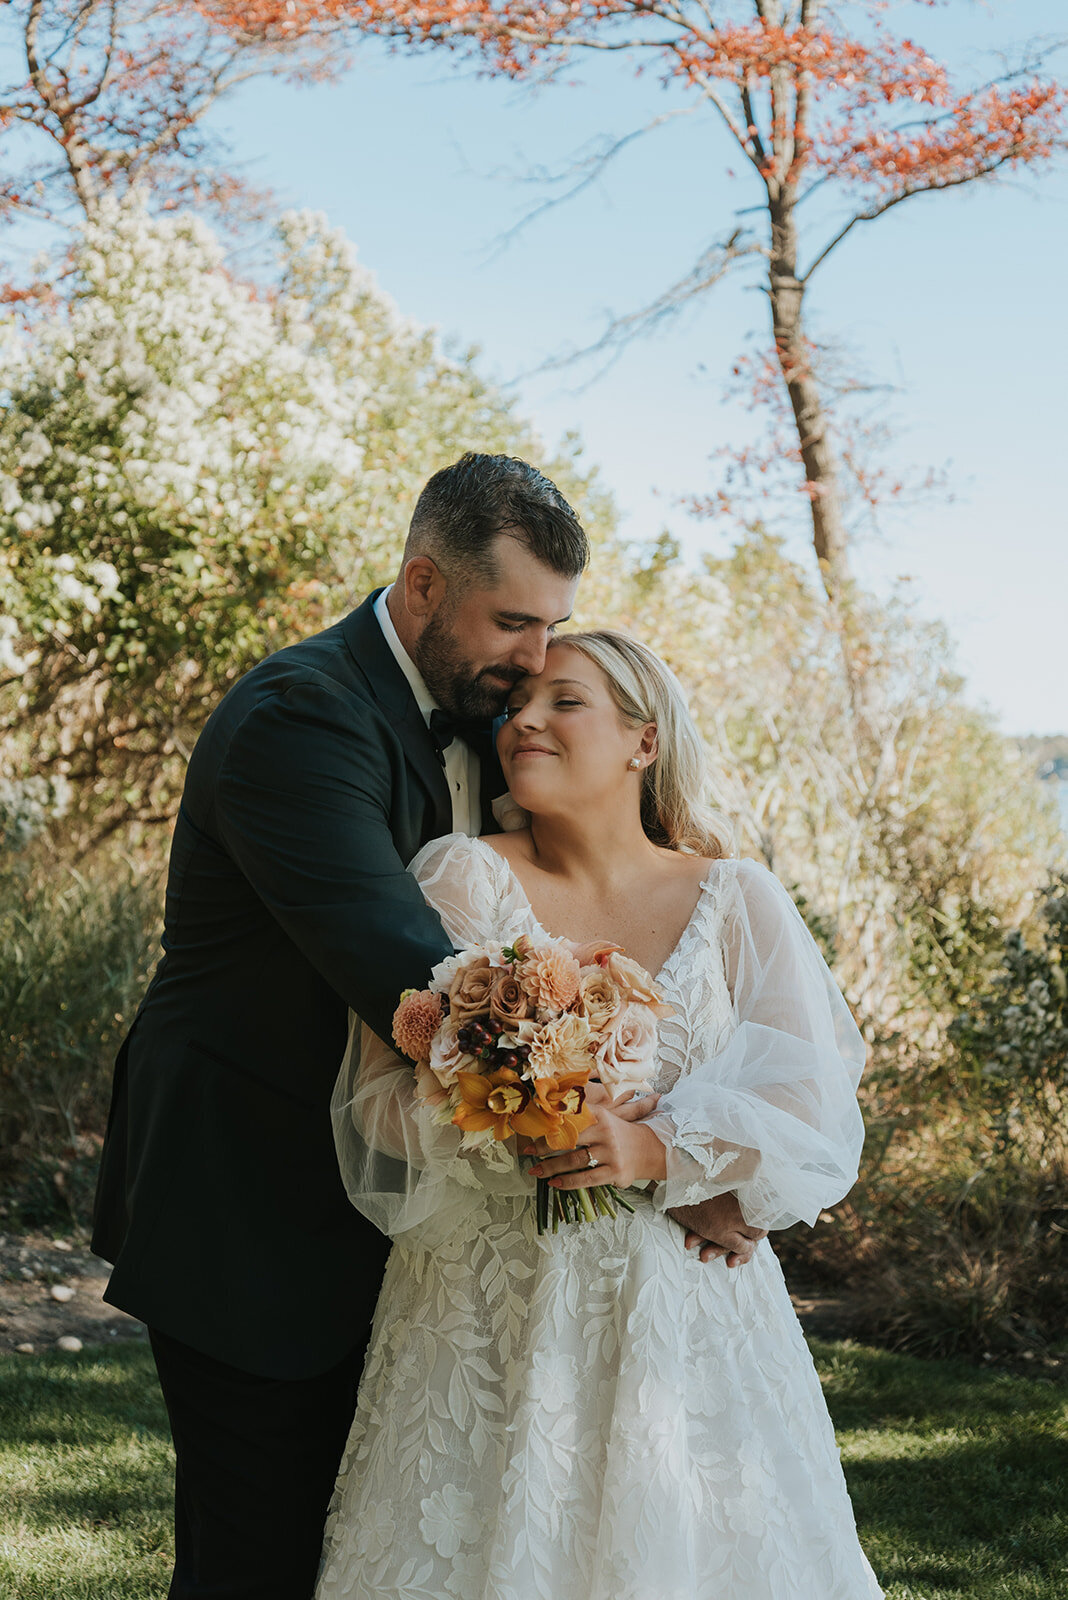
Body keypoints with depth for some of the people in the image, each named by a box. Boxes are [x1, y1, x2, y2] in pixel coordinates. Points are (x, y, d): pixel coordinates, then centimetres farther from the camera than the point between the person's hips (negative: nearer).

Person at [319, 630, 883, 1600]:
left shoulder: (739, 903, 3)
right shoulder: (461, 879, 0)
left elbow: (813, 1104, -4)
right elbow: (382, 1090, -6)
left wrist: (656, 1149, -18)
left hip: (680, 1320, 1)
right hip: (488, 1310, -1)